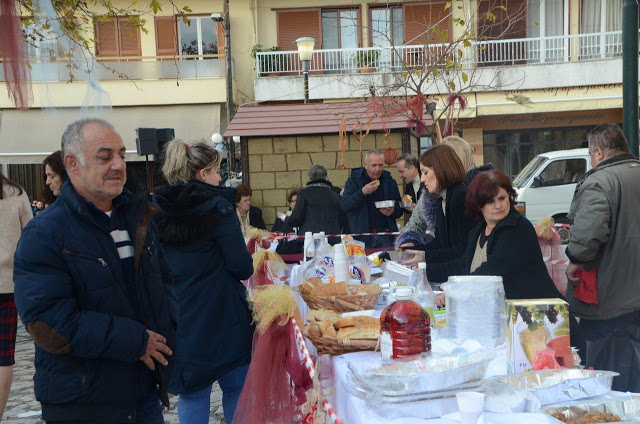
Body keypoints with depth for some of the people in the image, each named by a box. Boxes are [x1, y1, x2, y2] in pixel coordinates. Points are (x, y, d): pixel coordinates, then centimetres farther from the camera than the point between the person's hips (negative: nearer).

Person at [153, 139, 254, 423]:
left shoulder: (157, 208, 3)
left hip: (178, 318, 5)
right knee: (236, 388, 11)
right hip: (221, 316, -5)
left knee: (192, 393, 15)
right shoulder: (216, 207, -12)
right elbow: (242, 268, -14)